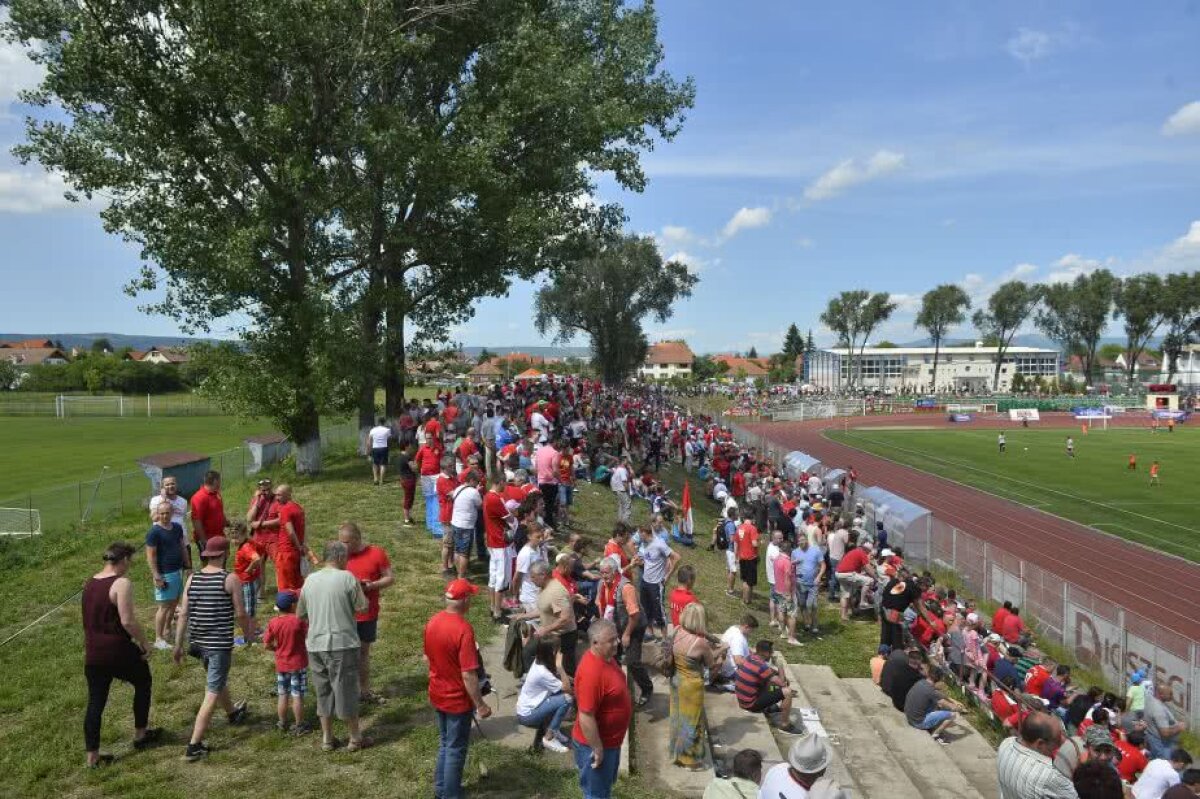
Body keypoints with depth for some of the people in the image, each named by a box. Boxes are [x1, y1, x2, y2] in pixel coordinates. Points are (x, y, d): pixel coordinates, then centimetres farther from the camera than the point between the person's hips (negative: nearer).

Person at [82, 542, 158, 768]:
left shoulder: (89, 583, 7)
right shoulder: (122, 584, -18)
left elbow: (94, 617, 17)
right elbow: (128, 621, -23)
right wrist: (144, 643, -10)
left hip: (92, 654, 6)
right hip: (118, 652, -6)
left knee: (95, 702, 11)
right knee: (143, 682, 18)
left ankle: (92, 756, 16)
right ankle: (140, 734, 30)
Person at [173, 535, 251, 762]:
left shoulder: (193, 578, 0)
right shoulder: (230, 579, -14)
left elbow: (183, 614, 0)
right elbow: (240, 614, -11)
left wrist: (178, 645, 6)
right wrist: (248, 633, 8)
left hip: (198, 642, 7)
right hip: (220, 644, -7)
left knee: (218, 679, 29)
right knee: (212, 694, 0)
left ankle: (233, 713, 53)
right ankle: (194, 746, -2)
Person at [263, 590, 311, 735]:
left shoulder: (273, 623, -8)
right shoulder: (299, 620, -19)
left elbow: (267, 645, -4)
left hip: (281, 665, 4)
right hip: (298, 664, -3)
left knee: (282, 695, 15)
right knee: (297, 696, 4)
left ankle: (282, 723, 25)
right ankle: (299, 725, 12)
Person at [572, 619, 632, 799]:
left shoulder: (606, 657, -3)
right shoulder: (591, 672, -33)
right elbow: (586, 717, -30)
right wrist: (597, 749, -21)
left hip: (610, 739, 9)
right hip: (597, 743, -9)